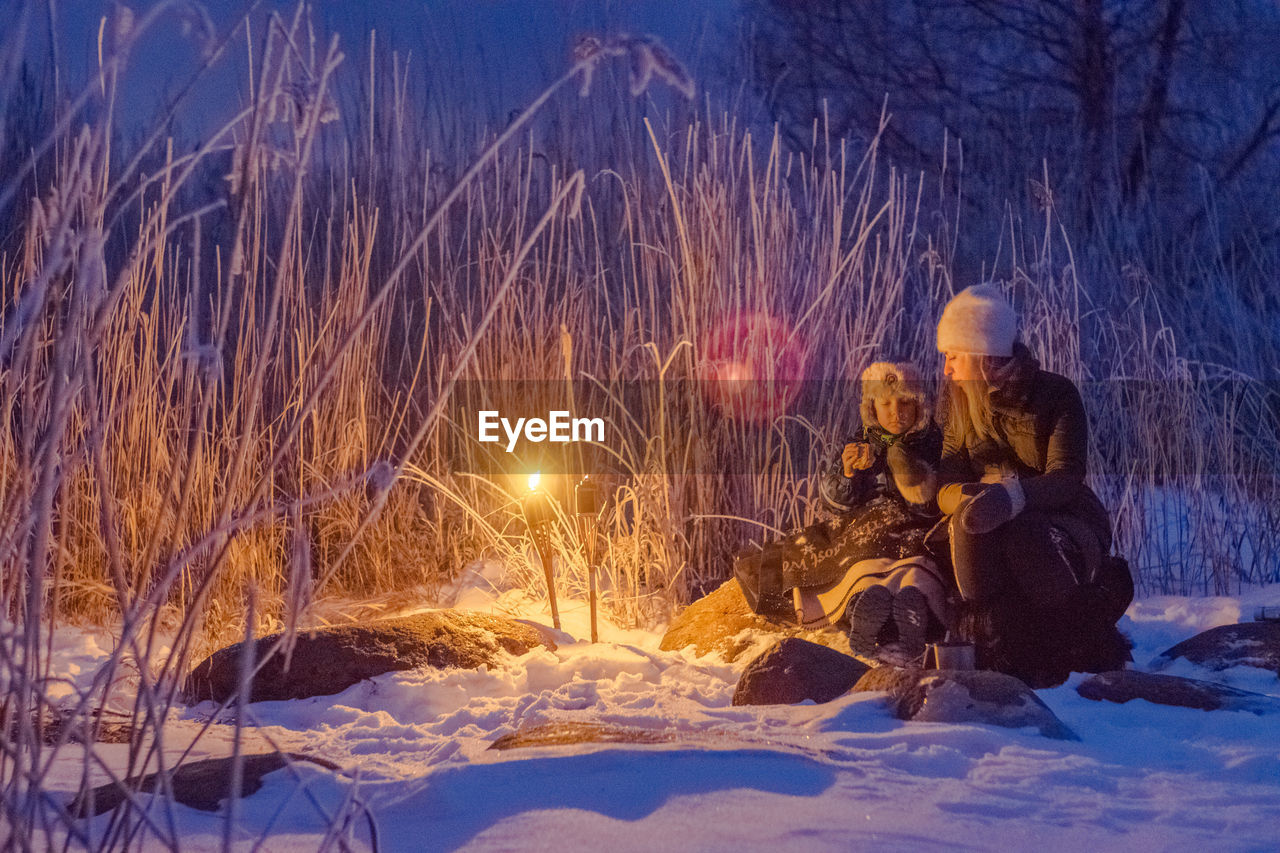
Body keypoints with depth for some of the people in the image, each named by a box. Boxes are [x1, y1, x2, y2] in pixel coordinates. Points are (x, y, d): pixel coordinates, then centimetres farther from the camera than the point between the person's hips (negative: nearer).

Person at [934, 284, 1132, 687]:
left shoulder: (1057, 394, -8)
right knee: (968, 523, -32)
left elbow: (1066, 480, -19)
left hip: (1067, 525, -3)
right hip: (1003, 531, 3)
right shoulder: (961, 402, 6)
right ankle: (998, 647, -31)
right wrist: (971, 498, -28)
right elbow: (945, 489, -2)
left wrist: (1012, 496, -40)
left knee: (1022, 535, -37)